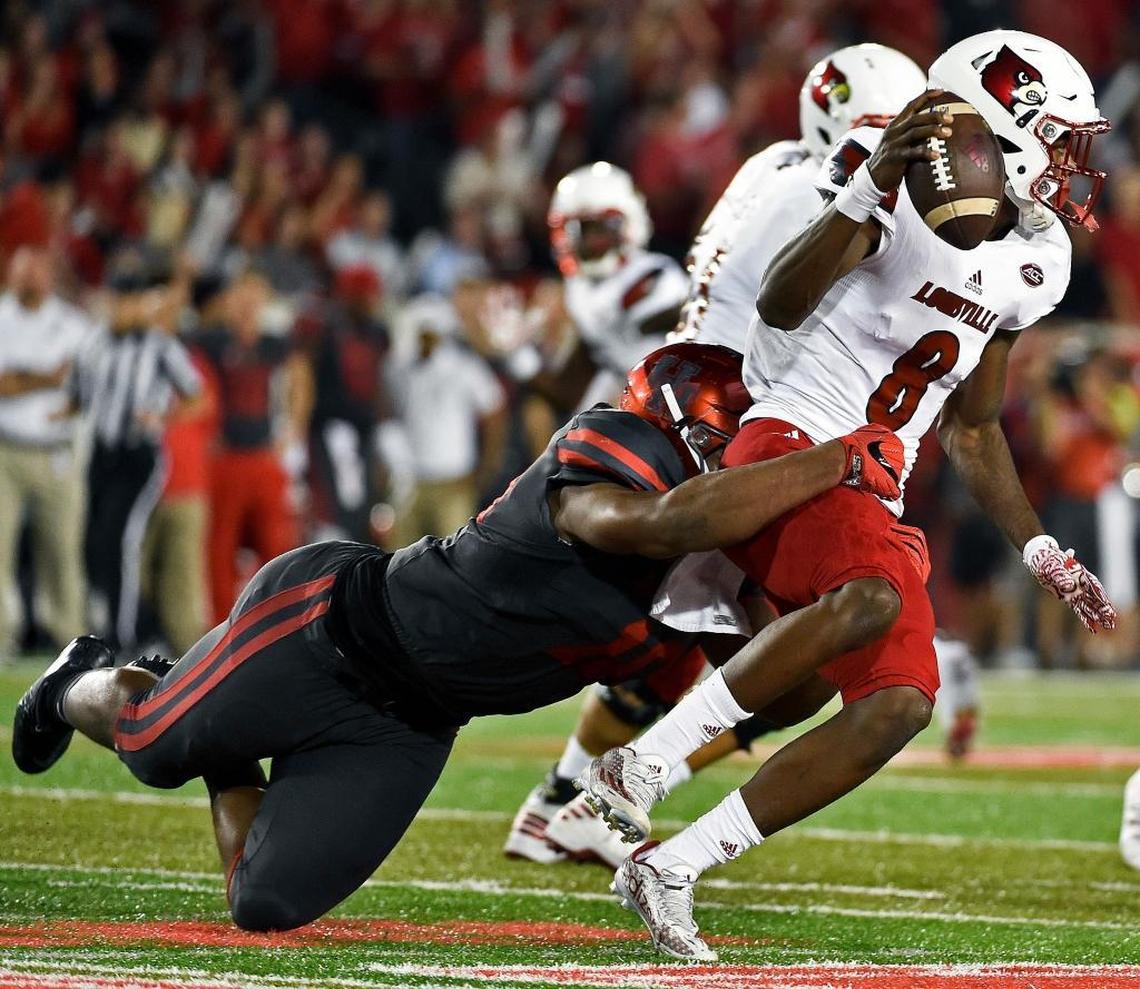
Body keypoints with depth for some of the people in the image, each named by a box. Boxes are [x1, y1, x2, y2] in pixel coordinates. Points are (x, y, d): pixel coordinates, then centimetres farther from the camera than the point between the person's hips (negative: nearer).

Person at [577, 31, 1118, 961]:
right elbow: (780, 305, -26)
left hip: (874, 501, 8)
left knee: (900, 704, -9)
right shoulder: (902, 198, -11)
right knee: (871, 599, -35)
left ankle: (670, 869, -6)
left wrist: (1043, 554, 20)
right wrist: (873, 184, -38)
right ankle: (641, 766, -28)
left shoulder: (1029, 263, 13)